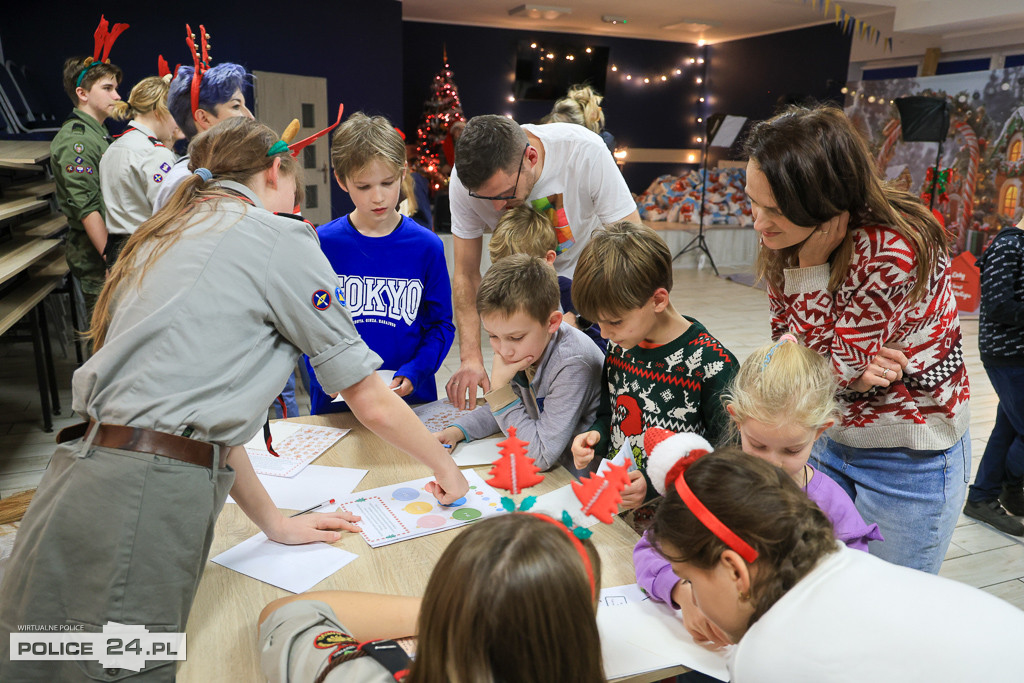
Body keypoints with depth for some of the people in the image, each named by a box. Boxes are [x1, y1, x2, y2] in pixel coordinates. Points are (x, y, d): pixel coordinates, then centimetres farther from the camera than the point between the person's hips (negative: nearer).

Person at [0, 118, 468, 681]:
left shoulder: (161, 239, 21)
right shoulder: (280, 239, -3)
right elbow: (371, 403, 0)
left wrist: (275, 523, 23)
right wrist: (447, 471, 17)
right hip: (140, 505, -9)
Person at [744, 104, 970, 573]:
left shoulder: (894, 250, -29)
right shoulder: (784, 238, -8)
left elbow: (838, 367, -23)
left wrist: (810, 262, -27)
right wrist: (853, 371, -23)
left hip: (908, 460, -6)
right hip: (829, 438, 6)